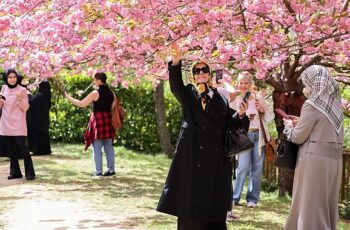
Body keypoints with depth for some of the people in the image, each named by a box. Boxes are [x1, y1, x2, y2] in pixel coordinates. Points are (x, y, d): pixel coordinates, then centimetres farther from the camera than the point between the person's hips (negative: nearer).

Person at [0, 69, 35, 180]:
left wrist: (20, 99, -25)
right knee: (11, 149, 7)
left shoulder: (22, 90, -4)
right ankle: (15, 172, 14)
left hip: (18, 124, -5)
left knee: (22, 147, -11)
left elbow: (25, 108, -6)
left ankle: (30, 173, -8)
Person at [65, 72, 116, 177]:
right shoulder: (110, 92, 9)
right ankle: (111, 169, 11)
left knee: (97, 147, -1)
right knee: (109, 147, 10)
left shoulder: (95, 93, -10)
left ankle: (98, 171, -2)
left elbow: (82, 104, -10)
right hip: (108, 119, 6)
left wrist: (69, 98, 0)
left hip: (98, 119, -6)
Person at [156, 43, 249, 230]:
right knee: (192, 203, -3)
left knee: (215, 206, 5)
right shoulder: (187, 94, 4)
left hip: (217, 158, 3)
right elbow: (175, 85, -17)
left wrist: (240, 115, -11)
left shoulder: (220, 98, 13)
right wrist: (176, 63, -36)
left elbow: (230, 123, 11)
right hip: (193, 156, -3)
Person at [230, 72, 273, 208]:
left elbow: (269, 117, 8)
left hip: (259, 135, 2)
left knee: (257, 169, 3)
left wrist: (261, 110, -10)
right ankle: (234, 198, -3)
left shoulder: (258, 98, 4)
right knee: (243, 166, -14)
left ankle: (252, 199, 13)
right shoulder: (235, 101, 3)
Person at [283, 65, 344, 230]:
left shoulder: (312, 105, -13)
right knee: (326, 206, 12)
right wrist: (302, 123, 18)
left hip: (315, 160, -7)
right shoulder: (335, 103, 9)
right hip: (334, 160, 7)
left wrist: (289, 125, 11)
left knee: (310, 204, 0)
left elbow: (298, 137, -7)